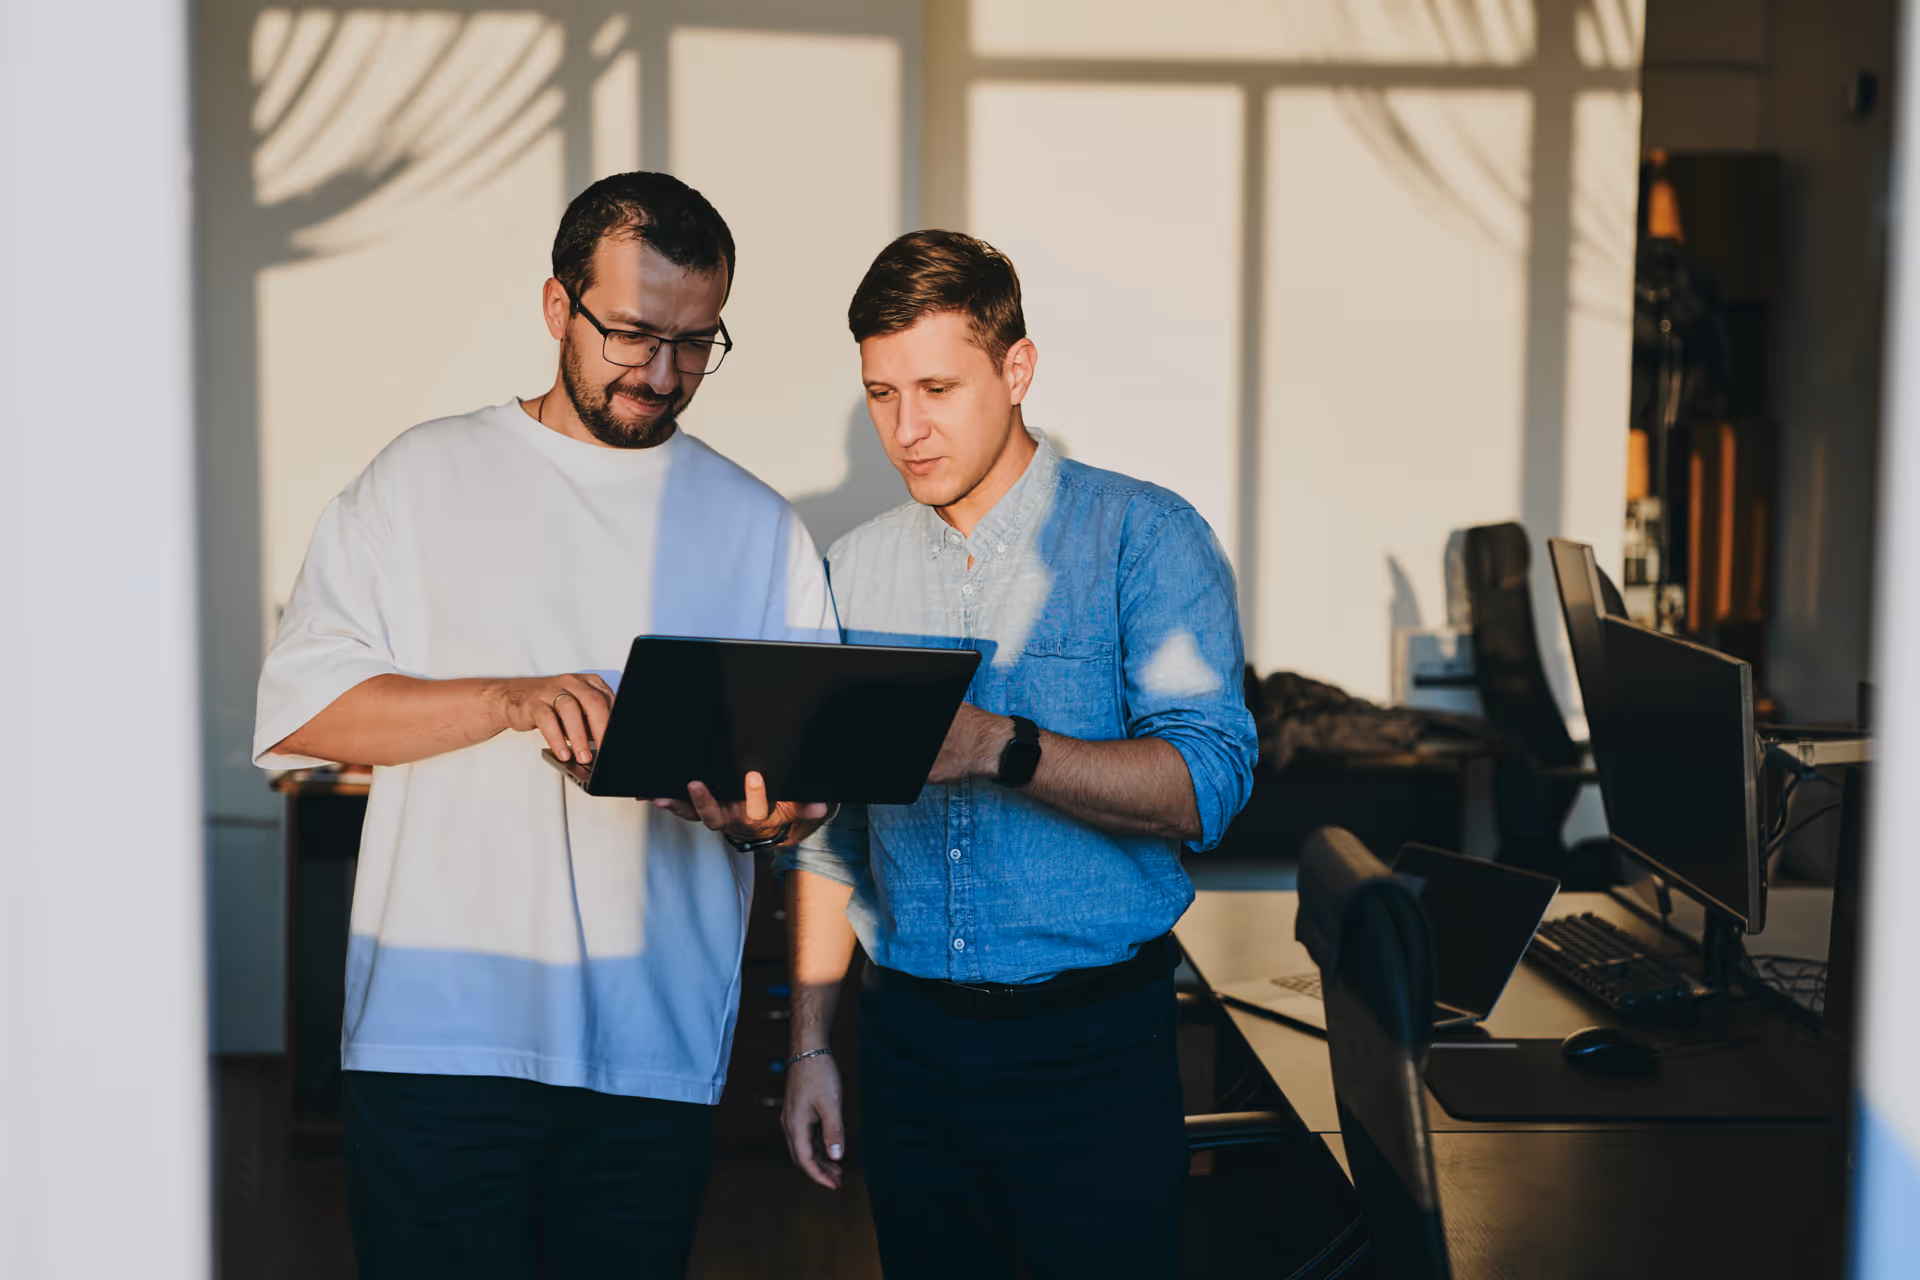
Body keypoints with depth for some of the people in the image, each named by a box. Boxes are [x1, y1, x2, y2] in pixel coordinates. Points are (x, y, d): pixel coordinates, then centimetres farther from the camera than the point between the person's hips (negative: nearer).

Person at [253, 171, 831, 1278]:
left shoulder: (760, 528, 10)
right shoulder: (424, 479, 5)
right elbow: (300, 707, -1)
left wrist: (759, 813, -15)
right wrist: (511, 701, -15)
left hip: (658, 1052, 2)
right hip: (438, 1033, -1)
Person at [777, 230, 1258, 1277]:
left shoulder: (1144, 537, -6)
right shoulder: (853, 571, 8)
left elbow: (1206, 782, -17)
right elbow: (828, 828, 12)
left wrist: (1000, 748, -30)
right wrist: (809, 1043, 8)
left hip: (1093, 1045, -4)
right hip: (907, 1043, 4)